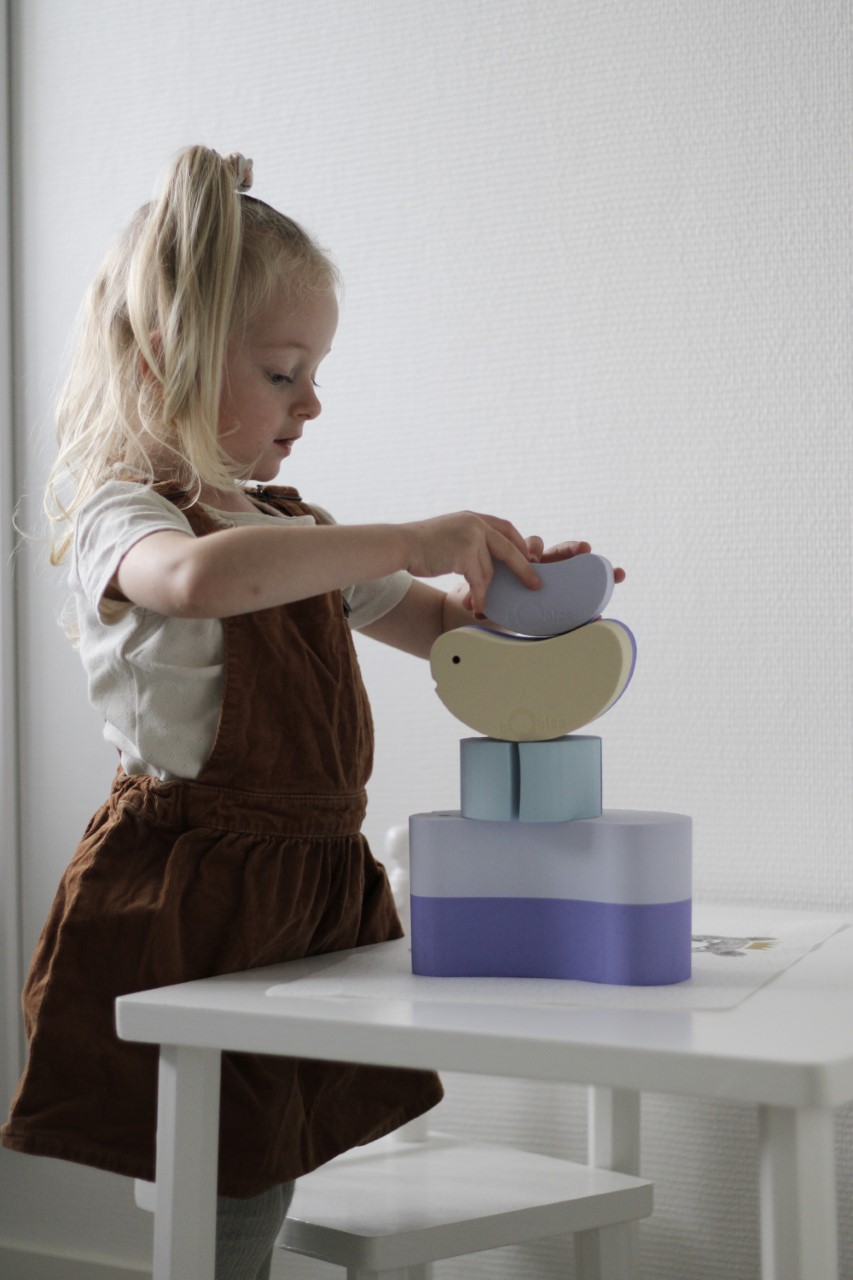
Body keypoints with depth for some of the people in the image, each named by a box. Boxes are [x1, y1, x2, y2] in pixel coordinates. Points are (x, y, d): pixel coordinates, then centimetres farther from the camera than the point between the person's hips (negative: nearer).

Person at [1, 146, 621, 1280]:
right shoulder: (116, 513, -10)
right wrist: (413, 540, -32)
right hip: (190, 904, -8)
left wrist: (507, 583, 4)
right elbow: (199, 574, -36)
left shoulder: (289, 529, 16)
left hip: (315, 887, 8)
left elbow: (434, 623, 27)